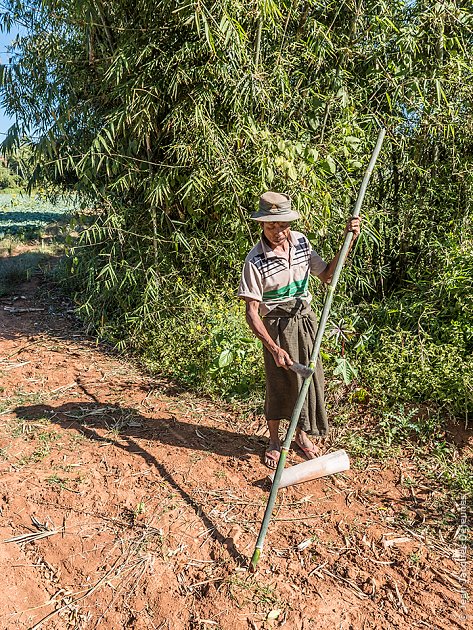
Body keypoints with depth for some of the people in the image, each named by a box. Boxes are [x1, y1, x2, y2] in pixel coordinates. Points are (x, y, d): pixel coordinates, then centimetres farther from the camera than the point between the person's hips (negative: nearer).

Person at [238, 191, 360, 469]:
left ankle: (302, 433, 39)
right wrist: (274, 348, -27)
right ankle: (275, 440, 33)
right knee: (278, 384, 8)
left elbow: (327, 275, 6)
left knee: (310, 377, 15)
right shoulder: (256, 261, -21)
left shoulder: (301, 241, -4)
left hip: (305, 321, 5)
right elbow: (252, 312, -20)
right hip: (277, 328, -5)